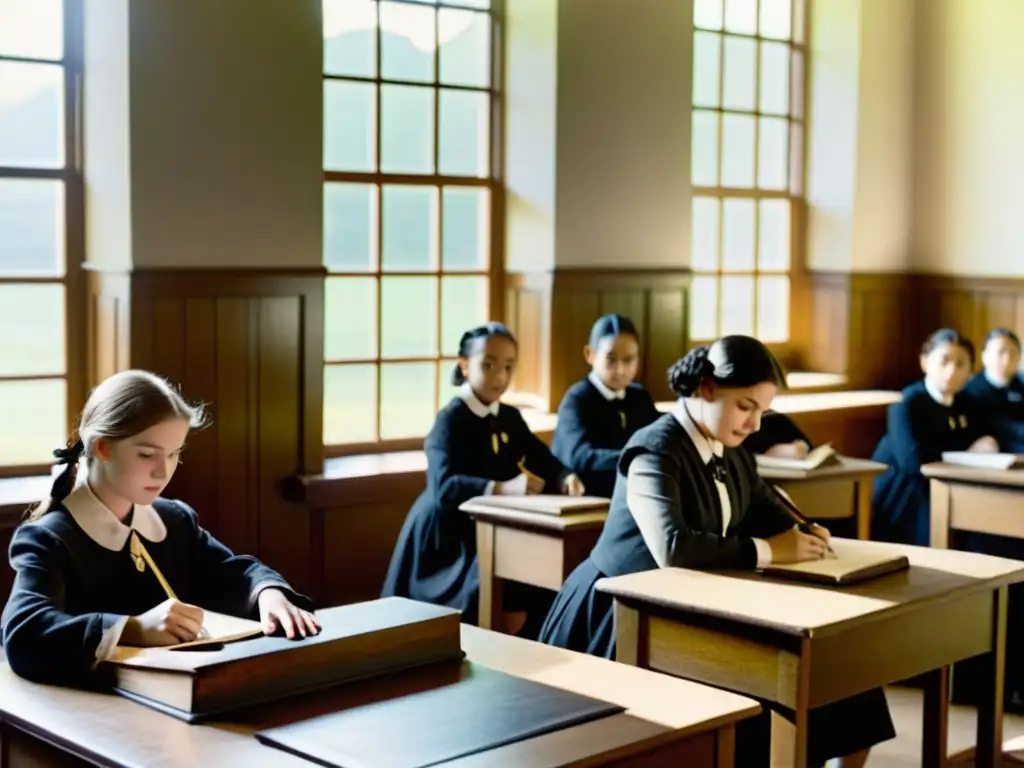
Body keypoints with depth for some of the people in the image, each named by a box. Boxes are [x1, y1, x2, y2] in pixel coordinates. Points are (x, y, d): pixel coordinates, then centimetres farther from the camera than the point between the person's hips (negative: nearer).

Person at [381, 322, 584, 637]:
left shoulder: (510, 417, 10)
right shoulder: (451, 418, -12)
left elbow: (545, 465, 1)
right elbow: (443, 486, -26)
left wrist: (565, 479, -22)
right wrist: (502, 488, -40)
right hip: (450, 538, -7)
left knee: (546, 584, -15)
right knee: (506, 597, -29)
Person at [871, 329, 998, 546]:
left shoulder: (967, 404, 9)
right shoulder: (907, 404, -14)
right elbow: (912, 460, -28)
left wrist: (985, 448, -22)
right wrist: (965, 454, -17)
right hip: (899, 497, -7)